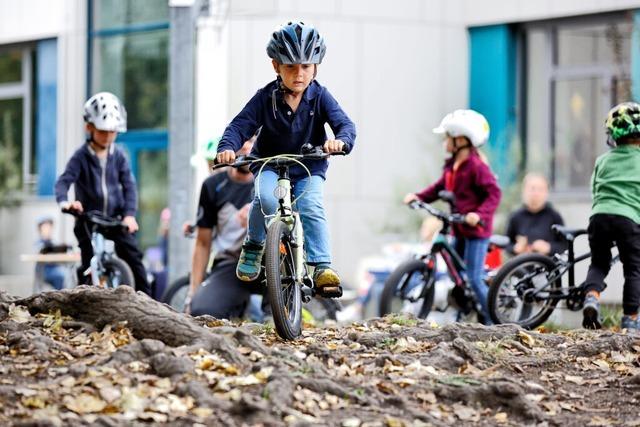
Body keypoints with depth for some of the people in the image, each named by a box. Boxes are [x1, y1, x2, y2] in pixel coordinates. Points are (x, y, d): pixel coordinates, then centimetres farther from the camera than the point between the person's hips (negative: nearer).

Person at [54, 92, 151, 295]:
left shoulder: (118, 156, 1)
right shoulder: (81, 157, -7)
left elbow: (128, 185, -3)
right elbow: (64, 181, -18)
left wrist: (129, 214, -17)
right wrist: (64, 202, -40)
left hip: (115, 218, 2)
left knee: (133, 255, -8)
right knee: (88, 265, -5)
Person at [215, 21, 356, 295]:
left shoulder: (320, 97, -8)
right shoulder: (266, 98, -9)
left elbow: (344, 123, -19)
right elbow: (241, 124, -13)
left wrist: (341, 140, -44)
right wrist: (227, 147, -36)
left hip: (309, 169, 0)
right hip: (270, 165, 0)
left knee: (311, 208, -27)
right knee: (265, 198, -31)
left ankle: (322, 267, -28)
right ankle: (253, 247, -6)